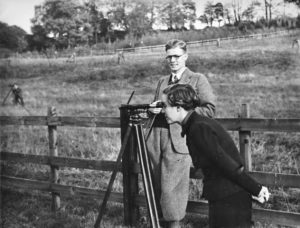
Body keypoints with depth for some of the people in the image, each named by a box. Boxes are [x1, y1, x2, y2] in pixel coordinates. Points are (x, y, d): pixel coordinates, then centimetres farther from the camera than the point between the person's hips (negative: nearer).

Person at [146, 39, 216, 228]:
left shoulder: (198, 79, 4)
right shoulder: (162, 81, 21)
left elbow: (210, 109, -5)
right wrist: (153, 109, 4)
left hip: (179, 141, -5)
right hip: (156, 139, 6)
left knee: (172, 189, -9)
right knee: (158, 187, 7)